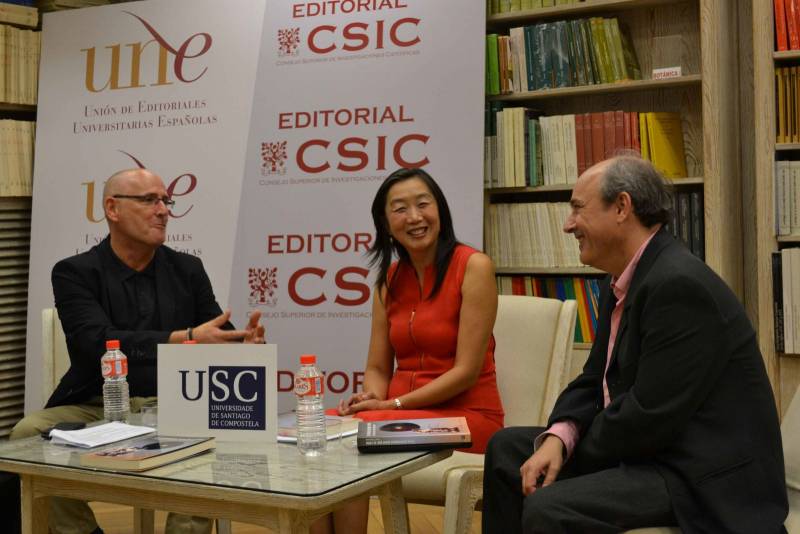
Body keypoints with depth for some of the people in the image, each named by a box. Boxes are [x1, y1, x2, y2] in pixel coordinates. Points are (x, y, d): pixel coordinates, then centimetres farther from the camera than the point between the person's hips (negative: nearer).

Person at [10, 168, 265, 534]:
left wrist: (245, 345, -18)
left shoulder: (187, 269, 11)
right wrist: (185, 339, -30)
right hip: (98, 408, -1)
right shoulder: (74, 273, 1)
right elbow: (100, 342, -17)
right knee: (29, 434, -27)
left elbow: (218, 339, 8)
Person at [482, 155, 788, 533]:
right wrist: (558, 438, -7)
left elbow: (650, 415, -24)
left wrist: (567, 452, -9)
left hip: (704, 479, -10)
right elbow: (594, 382, 12)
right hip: (647, 449, 10)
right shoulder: (621, 284, 9)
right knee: (507, 449, 12)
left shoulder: (680, 285, -22)